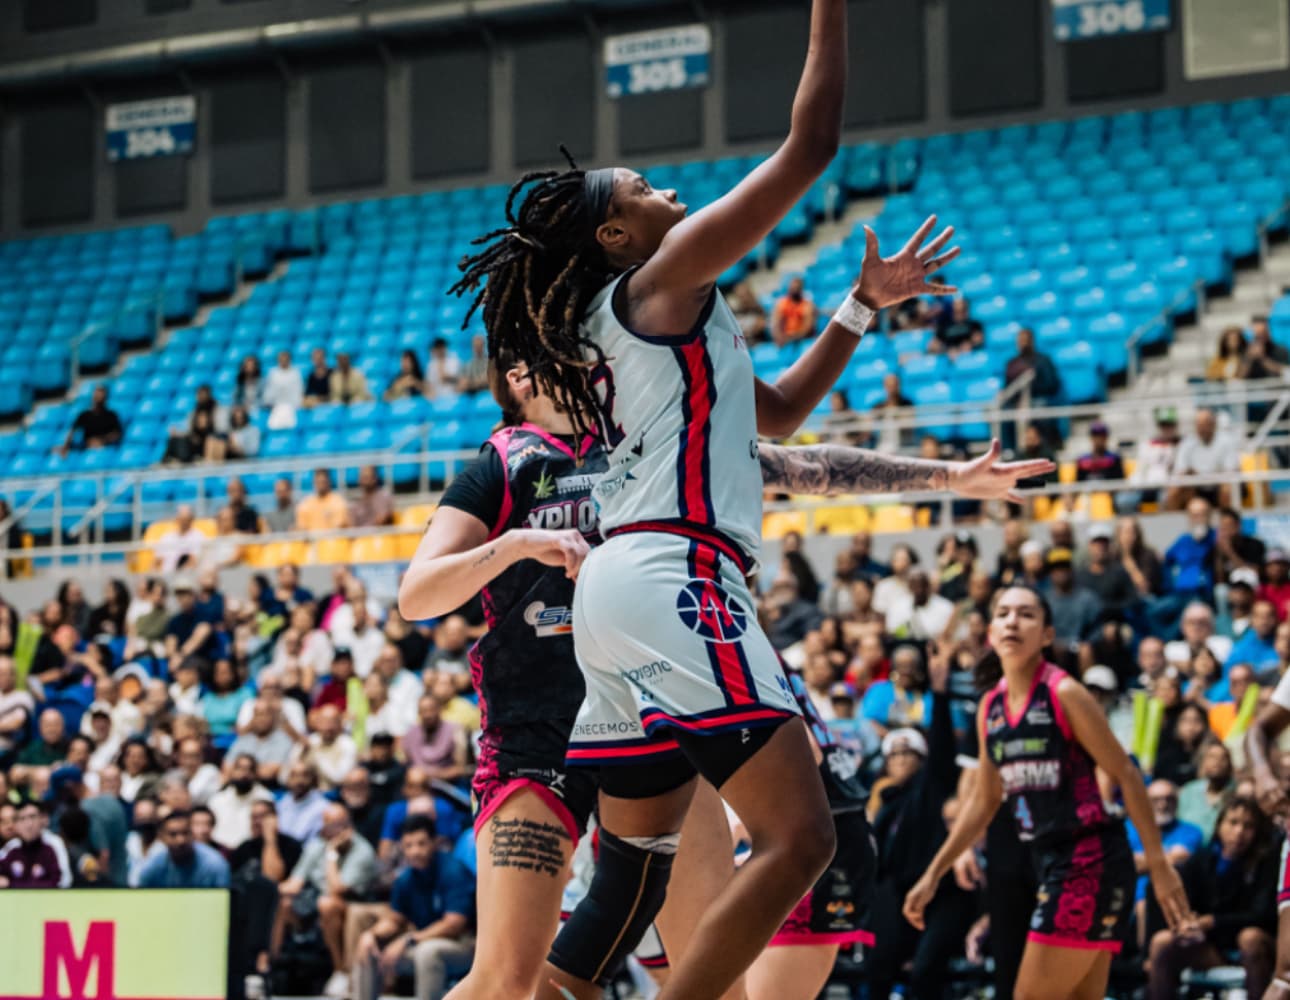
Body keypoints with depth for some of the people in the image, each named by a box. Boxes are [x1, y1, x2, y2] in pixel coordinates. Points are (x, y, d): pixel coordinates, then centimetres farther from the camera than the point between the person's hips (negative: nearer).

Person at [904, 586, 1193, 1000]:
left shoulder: (1064, 694, -10)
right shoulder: (990, 708, 9)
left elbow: (1125, 775, -9)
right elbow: (983, 800, 20)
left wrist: (1159, 865, -13)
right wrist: (933, 875, 19)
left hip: (1091, 860, -7)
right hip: (1050, 862, 7)